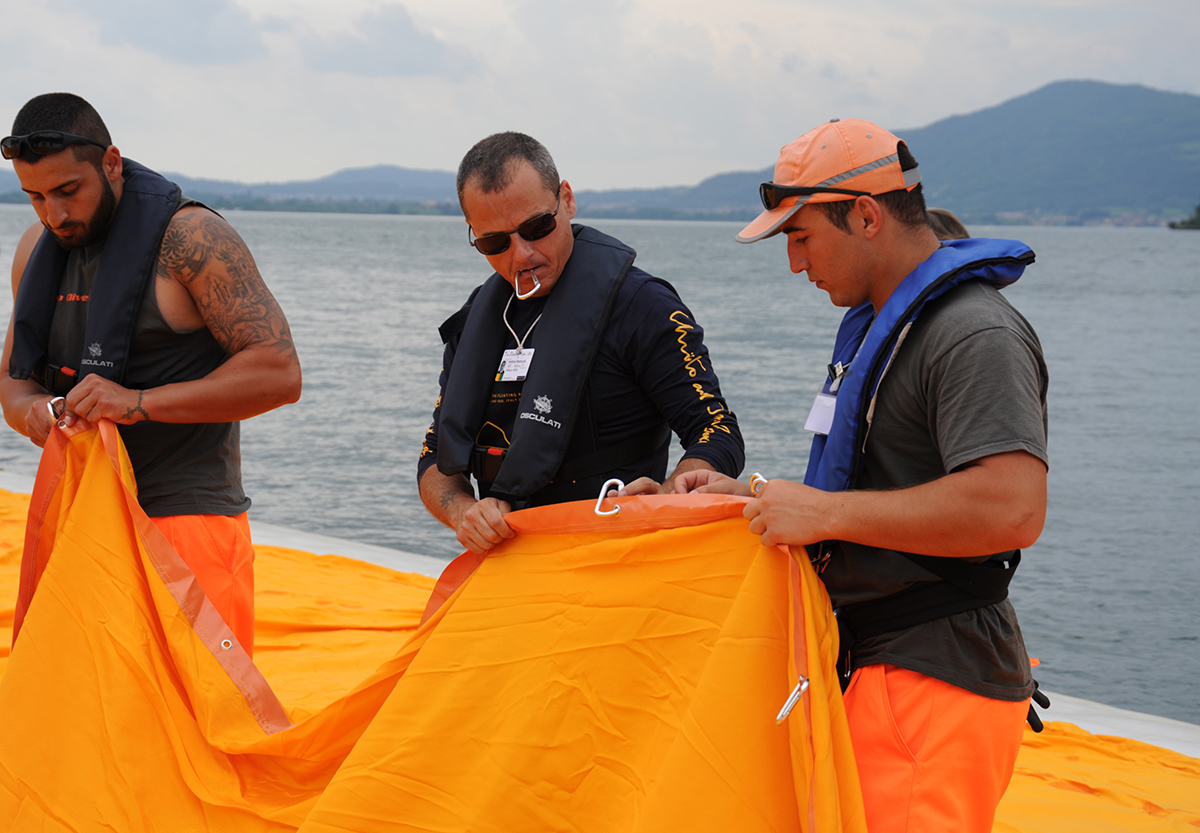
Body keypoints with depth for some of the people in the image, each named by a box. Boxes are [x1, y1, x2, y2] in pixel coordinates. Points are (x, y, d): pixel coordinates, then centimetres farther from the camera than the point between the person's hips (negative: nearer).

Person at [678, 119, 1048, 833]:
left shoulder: (976, 336, -16)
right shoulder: (879, 323, 19)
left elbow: (1012, 509, -29)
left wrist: (825, 512, -22)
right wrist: (750, 497, 14)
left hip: (939, 686, -10)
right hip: (879, 666, 10)